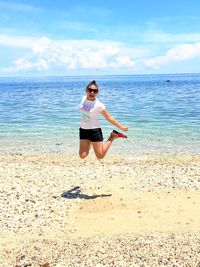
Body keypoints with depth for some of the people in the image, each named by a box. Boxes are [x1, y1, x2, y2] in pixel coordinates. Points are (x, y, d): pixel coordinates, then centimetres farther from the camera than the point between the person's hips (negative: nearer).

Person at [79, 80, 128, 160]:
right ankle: (89, 143, 29)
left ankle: (113, 136, 16)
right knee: (82, 156, -2)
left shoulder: (98, 105, -17)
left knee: (100, 156, 1)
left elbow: (109, 118, -10)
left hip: (94, 130, -5)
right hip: (83, 130, 5)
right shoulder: (83, 98, -1)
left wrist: (121, 127, -8)